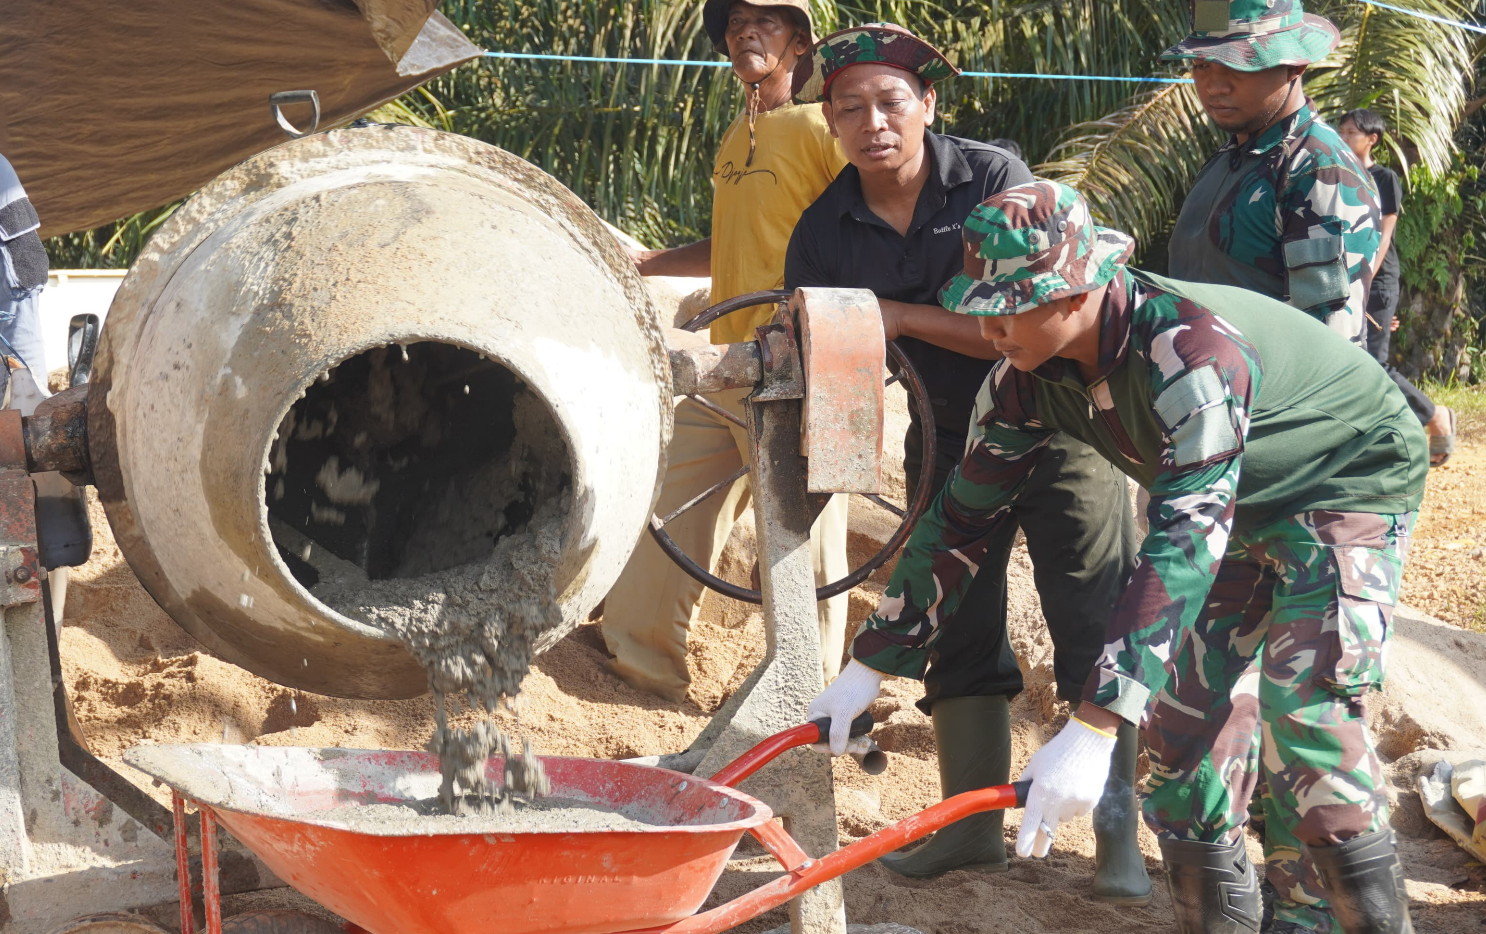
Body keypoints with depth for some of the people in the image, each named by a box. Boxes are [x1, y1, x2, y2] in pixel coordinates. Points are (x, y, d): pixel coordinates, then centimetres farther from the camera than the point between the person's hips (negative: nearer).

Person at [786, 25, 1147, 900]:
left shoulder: (994, 180, -20)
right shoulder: (825, 232, -6)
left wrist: (902, 317, -32)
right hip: (948, 436, 5)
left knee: (1094, 629, -6)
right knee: (958, 626, 7)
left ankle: (1120, 837, -1)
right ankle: (974, 825, 16)